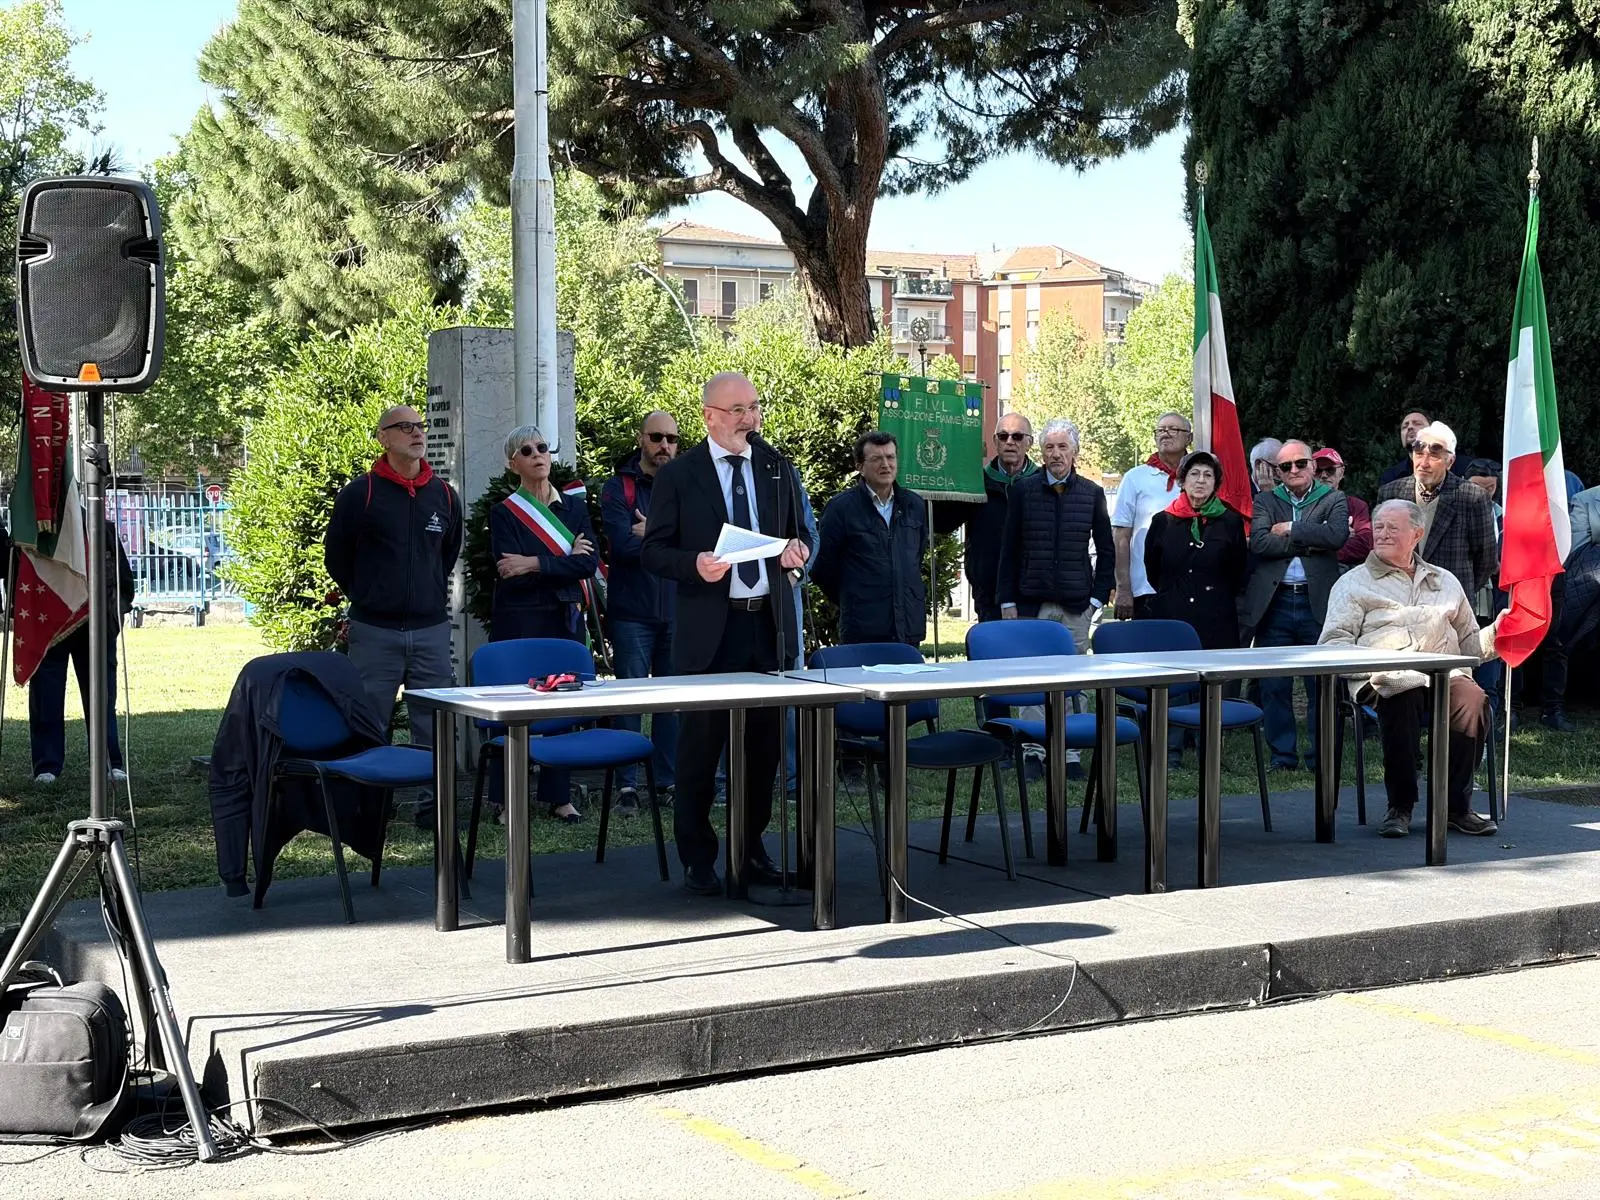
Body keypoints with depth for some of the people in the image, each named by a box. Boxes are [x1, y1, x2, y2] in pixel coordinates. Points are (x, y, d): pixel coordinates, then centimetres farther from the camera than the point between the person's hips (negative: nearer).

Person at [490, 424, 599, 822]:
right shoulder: (504, 512, 1)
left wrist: (535, 564, -13)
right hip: (520, 622, -3)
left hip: (566, 620, 3)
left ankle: (558, 796, 11)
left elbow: (589, 563, -4)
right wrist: (566, 561, -7)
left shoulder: (575, 506, 10)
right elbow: (510, 575, -11)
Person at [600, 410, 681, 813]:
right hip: (632, 612, -3)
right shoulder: (618, 488, 1)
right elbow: (623, 544, -14)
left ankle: (667, 781, 13)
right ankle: (627, 784, 2)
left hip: (678, 611, 3)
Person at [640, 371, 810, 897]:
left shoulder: (777, 468, 11)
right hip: (708, 630, -4)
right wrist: (694, 565, -20)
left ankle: (751, 848, 24)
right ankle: (698, 858, 12)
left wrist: (798, 548, -2)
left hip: (768, 623, 4)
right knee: (700, 746, 1)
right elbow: (653, 551, -2)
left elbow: (798, 533, 20)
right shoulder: (678, 475, -1)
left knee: (763, 744, 10)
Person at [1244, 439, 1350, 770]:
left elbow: (1338, 535, -13)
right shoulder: (1265, 502, 11)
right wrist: (1310, 542, -10)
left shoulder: (1333, 500, 7)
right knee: (1274, 686, 5)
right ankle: (1282, 755, 15)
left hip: (1317, 602, -1)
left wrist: (1291, 529, -8)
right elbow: (1259, 542, -7)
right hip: (1274, 603, 2)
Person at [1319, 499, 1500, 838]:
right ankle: (1400, 806, -24)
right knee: (1403, 695, -38)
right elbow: (1333, 643, 5)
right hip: (1386, 679, -3)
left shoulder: (1445, 582, 29)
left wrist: (1496, 632, 7)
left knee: (1471, 696, -32)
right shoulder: (1353, 583, 18)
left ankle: (1456, 805, -22)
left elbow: (1469, 644, 29)